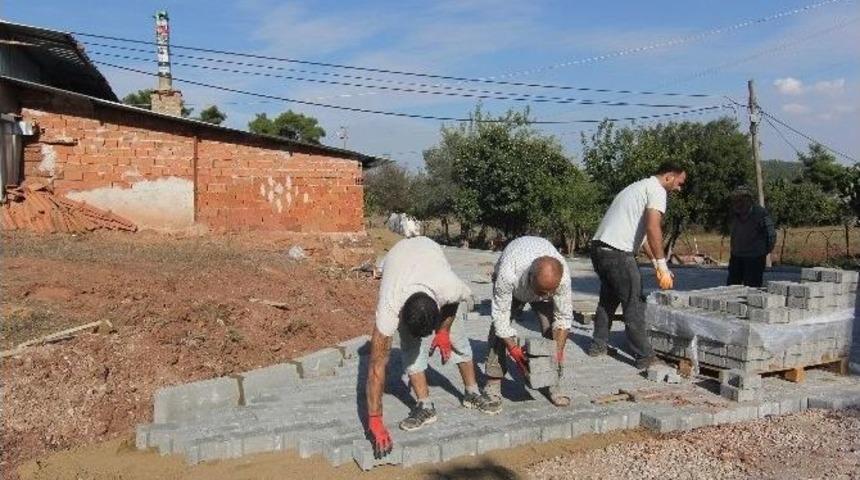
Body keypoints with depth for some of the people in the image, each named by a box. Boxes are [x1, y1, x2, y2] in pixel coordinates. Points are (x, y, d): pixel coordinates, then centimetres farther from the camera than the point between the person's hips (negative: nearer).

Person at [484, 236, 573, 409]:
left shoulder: (563, 277, -39)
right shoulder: (508, 275, -46)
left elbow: (564, 317, -23)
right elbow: (501, 315, -32)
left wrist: (558, 350, -29)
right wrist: (513, 349, -34)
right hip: (512, 288, -1)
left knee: (551, 328, -13)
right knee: (499, 328, -15)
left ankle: (554, 384, -1)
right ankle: (493, 382, -3)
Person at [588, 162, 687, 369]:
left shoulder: (638, 187, 26)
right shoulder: (657, 190, -4)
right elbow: (652, 227, -20)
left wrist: (656, 263, 25)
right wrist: (662, 265, -19)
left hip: (598, 247, 10)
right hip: (618, 253, -10)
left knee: (608, 298, 22)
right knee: (634, 305, -2)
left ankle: (599, 345, 30)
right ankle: (645, 357, 3)